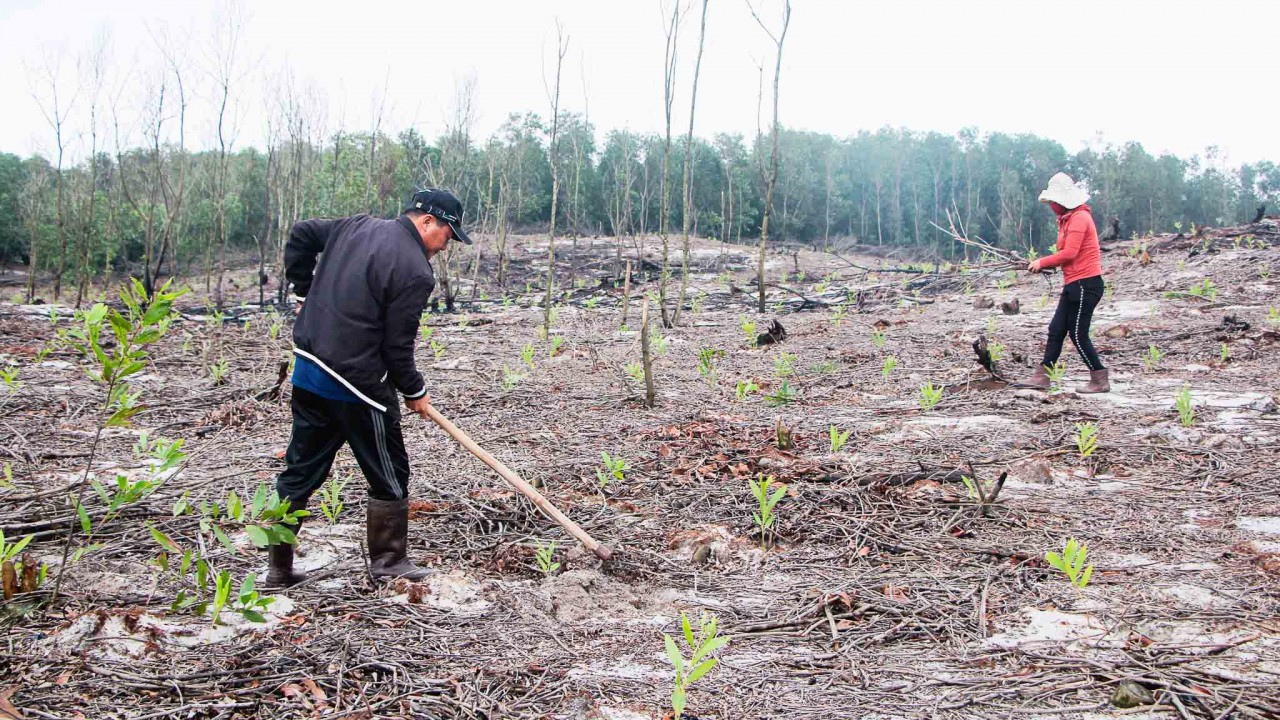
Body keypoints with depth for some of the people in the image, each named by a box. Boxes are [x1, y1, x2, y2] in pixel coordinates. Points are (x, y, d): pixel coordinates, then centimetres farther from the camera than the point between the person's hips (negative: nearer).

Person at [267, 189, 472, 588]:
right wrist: (415, 392, 1)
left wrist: (305, 289, 26)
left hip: (308, 368, 8)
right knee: (389, 474, 10)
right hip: (358, 384, -8)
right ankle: (388, 559, 22)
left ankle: (279, 566, 22)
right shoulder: (415, 272, -15)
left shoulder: (356, 226, 9)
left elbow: (301, 233, 20)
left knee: (301, 470, 15)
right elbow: (397, 346, -14)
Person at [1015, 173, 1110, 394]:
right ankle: (1042, 376, 10)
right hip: (1074, 284, 10)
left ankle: (1100, 380, 3)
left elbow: (1069, 253, -20)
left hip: (1085, 284, -10)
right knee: (1056, 330, 8)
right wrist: (1044, 264, 3)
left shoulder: (1080, 218, -14)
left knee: (1078, 334, -6)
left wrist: (1042, 263, -10)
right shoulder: (1068, 218, 17)